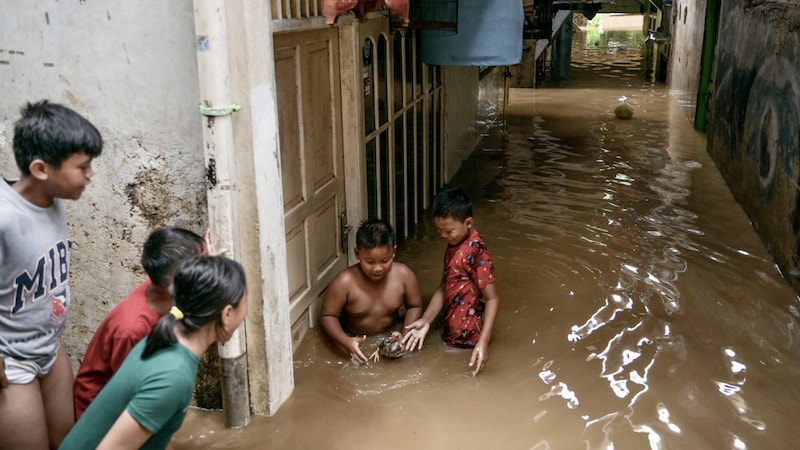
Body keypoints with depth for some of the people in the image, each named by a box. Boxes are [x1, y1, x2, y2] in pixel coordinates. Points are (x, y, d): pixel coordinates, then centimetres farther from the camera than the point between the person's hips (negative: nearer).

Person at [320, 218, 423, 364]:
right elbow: (327, 315, -12)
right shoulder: (344, 282, -23)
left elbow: (414, 307, 1)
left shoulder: (404, 275, -15)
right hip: (356, 342, -3)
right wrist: (346, 341, -29)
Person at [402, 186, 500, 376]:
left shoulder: (476, 253, -24)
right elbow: (444, 288, 5)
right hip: (451, 329, 9)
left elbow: (492, 299, -23)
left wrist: (483, 342, -30)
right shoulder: (452, 246, 3)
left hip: (465, 338, -9)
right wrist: (425, 321, -6)